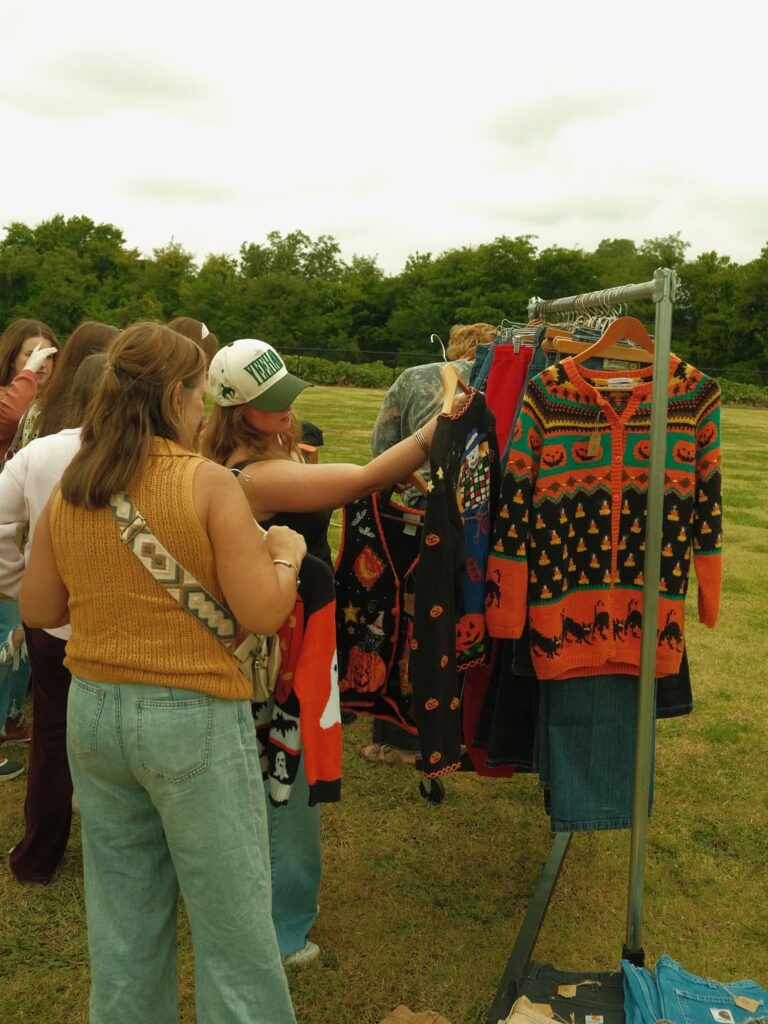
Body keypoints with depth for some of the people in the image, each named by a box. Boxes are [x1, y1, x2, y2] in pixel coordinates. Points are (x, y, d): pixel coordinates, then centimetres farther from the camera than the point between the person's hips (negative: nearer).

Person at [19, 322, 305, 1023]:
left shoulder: (68, 491, 1)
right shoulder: (210, 483, -14)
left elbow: (38, 610, 8)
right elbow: (262, 612, -17)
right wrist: (287, 552, 0)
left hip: (92, 710, 6)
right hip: (194, 717, -6)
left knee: (122, 919, 22)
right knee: (232, 920, 11)